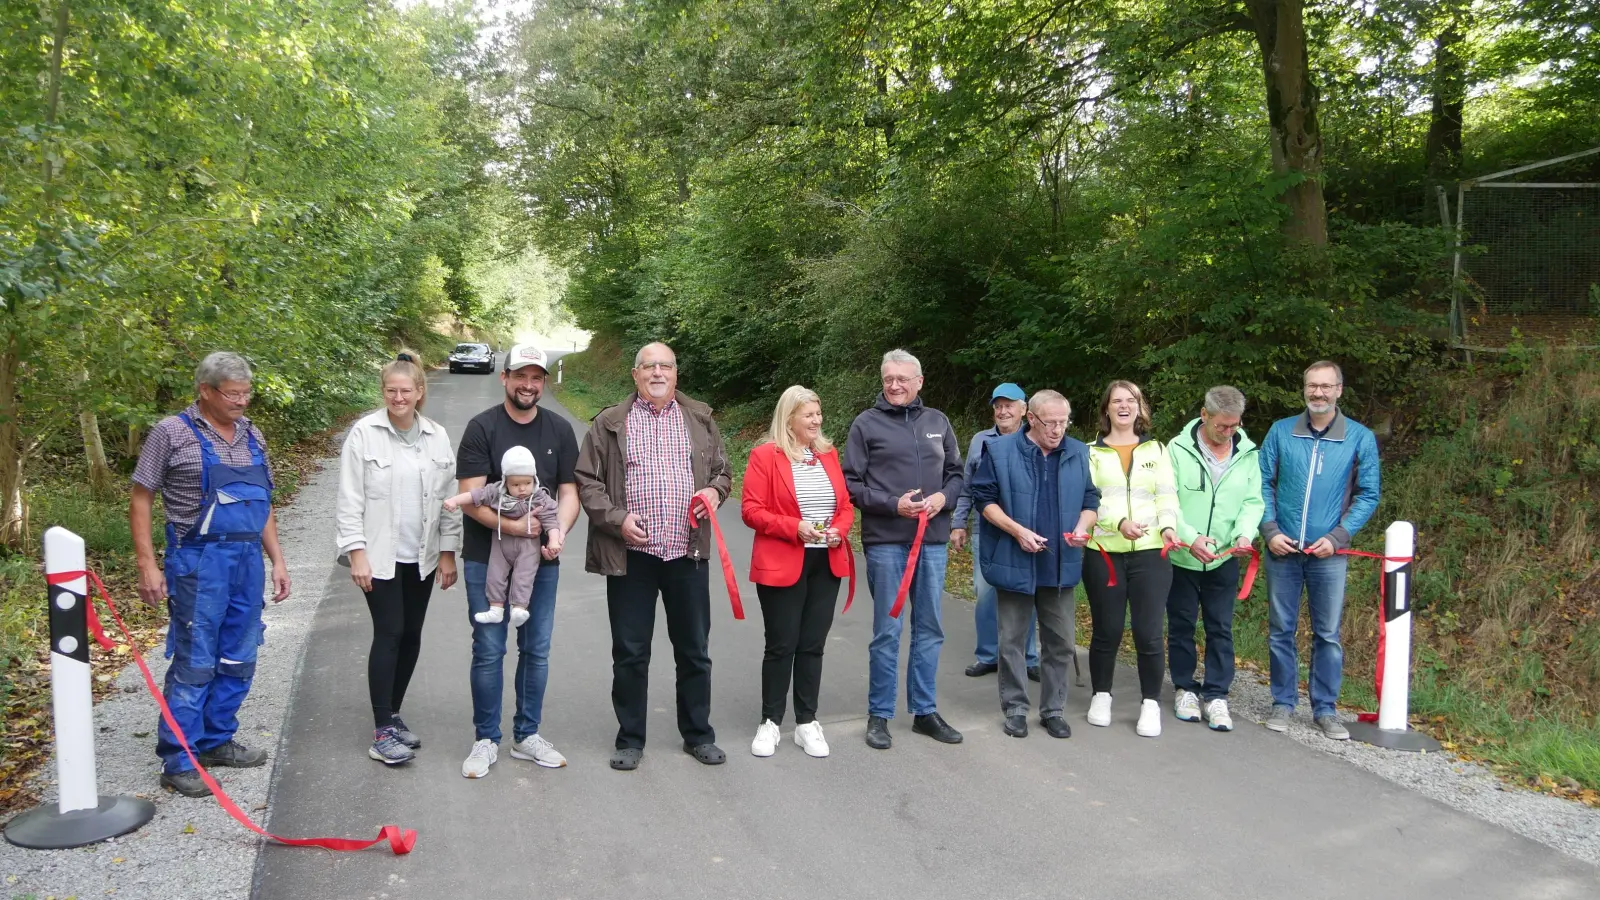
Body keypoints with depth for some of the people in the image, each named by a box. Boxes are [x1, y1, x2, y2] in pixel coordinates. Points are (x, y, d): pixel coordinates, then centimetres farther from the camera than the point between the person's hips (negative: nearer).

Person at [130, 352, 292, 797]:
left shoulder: (251, 436, 13)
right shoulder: (173, 433, -5)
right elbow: (141, 500, -3)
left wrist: (277, 559, 14)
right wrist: (147, 565, -9)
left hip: (248, 560, 6)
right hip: (199, 561, -6)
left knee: (239, 661, 12)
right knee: (195, 663, -3)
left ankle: (217, 741, 27)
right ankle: (178, 761, 7)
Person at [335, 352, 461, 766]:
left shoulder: (437, 437, 2)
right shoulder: (364, 433, -7)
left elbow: (448, 498, 6)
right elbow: (349, 499, -8)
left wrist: (448, 552, 4)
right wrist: (356, 552, -13)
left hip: (421, 556, 4)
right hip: (379, 556, -4)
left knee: (411, 636, 10)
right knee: (389, 634, -7)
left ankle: (393, 714, 27)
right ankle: (383, 731, 0)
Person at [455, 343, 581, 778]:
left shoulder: (559, 430, 5)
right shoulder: (482, 427, -6)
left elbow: (569, 492, 4)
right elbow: (470, 498, -12)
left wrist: (558, 533, -14)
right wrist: (512, 525, -24)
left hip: (541, 560, 3)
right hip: (486, 558, -3)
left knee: (536, 649, 10)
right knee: (488, 651, 3)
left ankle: (527, 735, 25)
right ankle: (486, 739, 18)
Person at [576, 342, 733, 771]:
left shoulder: (700, 419, 10)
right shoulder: (610, 423, 2)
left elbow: (722, 470, 17)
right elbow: (587, 479, 1)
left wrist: (714, 490, -5)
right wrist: (616, 518, -11)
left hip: (688, 553, 2)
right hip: (631, 555, -2)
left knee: (694, 650, 11)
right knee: (630, 653, 7)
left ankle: (698, 734, 26)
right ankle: (630, 740, 22)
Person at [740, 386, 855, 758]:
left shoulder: (828, 454, 10)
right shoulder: (765, 455, -6)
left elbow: (846, 505, 14)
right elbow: (751, 510, -10)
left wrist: (839, 530, -7)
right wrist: (794, 527, -20)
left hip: (826, 564, 5)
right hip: (782, 566, -5)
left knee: (813, 645, 10)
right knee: (781, 645, 3)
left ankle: (807, 722, 20)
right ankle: (770, 722, 17)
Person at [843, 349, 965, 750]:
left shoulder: (937, 421, 11)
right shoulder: (867, 424, -1)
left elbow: (956, 473, 16)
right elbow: (851, 483, -3)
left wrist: (943, 496, -5)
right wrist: (893, 504, -14)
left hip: (933, 540, 4)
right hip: (885, 542, -4)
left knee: (929, 629, 11)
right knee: (887, 632, 2)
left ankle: (925, 710, 23)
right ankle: (879, 715, 14)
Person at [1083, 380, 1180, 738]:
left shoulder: (1156, 450, 13)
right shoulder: (1092, 452, 7)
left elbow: (1167, 496, 5)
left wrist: (1168, 526, -14)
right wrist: (1119, 523, -20)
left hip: (1150, 553, 1)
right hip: (1104, 553, -1)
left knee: (1148, 633, -2)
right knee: (1106, 631, 7)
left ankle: (1150, 704, 12)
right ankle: (1101, 696, 25)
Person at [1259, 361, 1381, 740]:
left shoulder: (1360, 438, 0)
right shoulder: (1281, 431, 2)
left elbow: (1368, 494, 1)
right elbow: (1263, 484, 5)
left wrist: (1338, 537, -9)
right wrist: (1270, 530, -6)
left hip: (1328, 553, -1)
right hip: (1282, 550, 1)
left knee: (1328, 634, 6)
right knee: (1280, 630, 8)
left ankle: (1325, 709, 18)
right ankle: (1283, 702, 20)